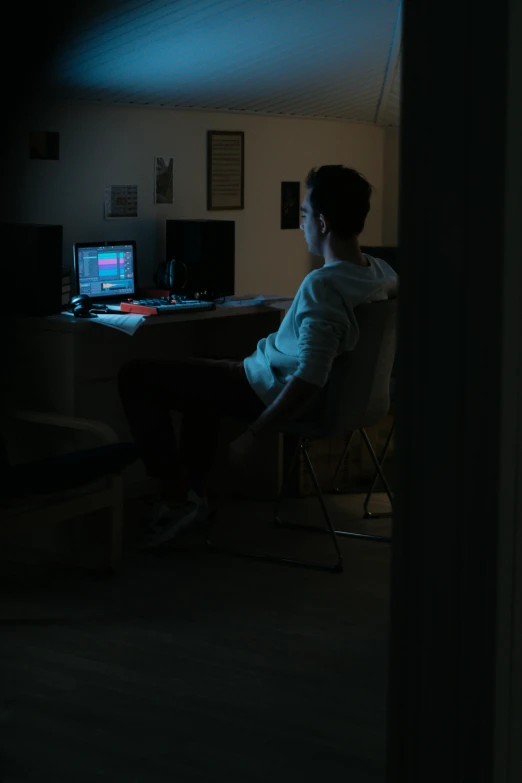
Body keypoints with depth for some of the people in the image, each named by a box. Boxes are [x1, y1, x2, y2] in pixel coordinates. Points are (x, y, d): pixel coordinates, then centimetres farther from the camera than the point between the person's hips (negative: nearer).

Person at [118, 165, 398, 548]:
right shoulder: (384, 271, -5)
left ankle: (176, 493, 0)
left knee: (136, 377, -4)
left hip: (271, 393, -9)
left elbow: (308, 381, -36)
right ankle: (194, 492, 30)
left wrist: (251, 436, -26)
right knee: (202, 375, 33)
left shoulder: (322, 286, -31)